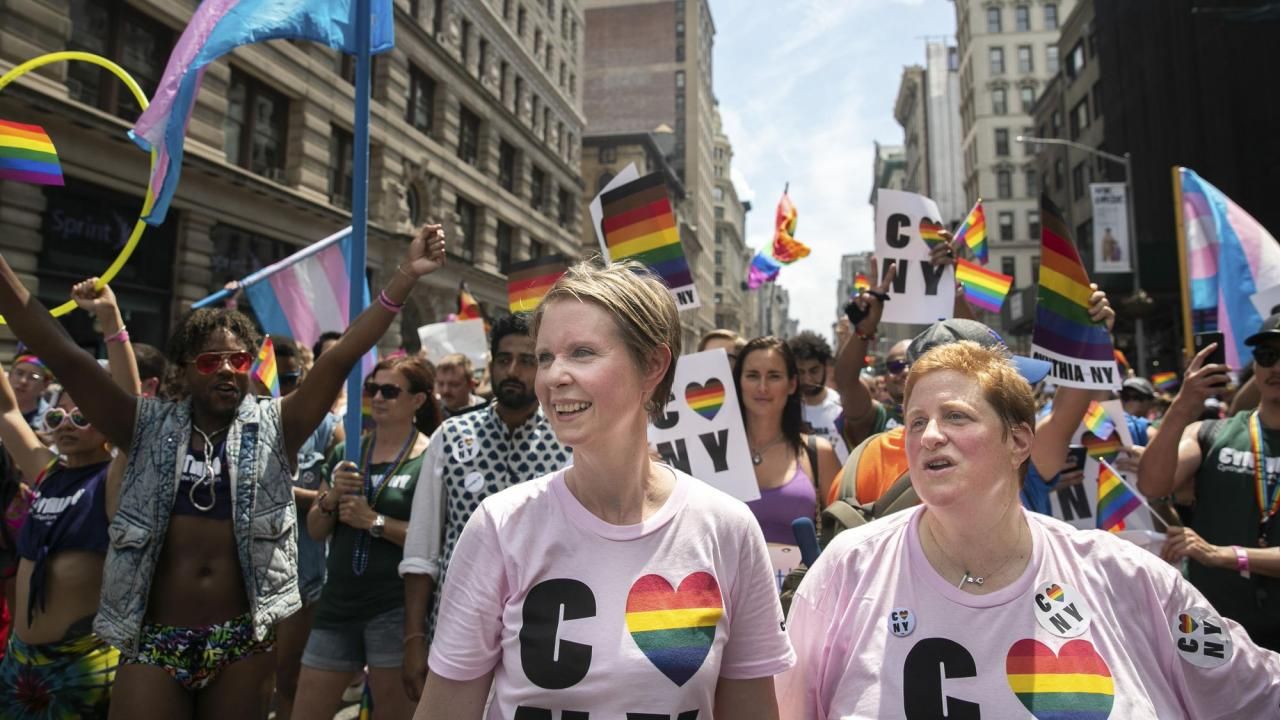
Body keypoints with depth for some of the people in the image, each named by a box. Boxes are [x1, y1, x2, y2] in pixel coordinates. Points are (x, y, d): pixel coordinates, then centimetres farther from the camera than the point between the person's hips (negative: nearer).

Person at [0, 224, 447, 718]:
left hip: (241, 642, 0)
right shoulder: (150, 427, 3)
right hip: (153, 642, 0)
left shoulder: (273, 426, 0)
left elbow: (340, 358, -11)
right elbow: (64, 357, -3)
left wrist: (405, 276, -20)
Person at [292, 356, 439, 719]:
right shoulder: (347, 451, 10)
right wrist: (332, 497, -7)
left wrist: (376, 522, -19)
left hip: (395, 607, -5)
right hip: (337, 602, 6)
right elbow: (315, 531, 12)